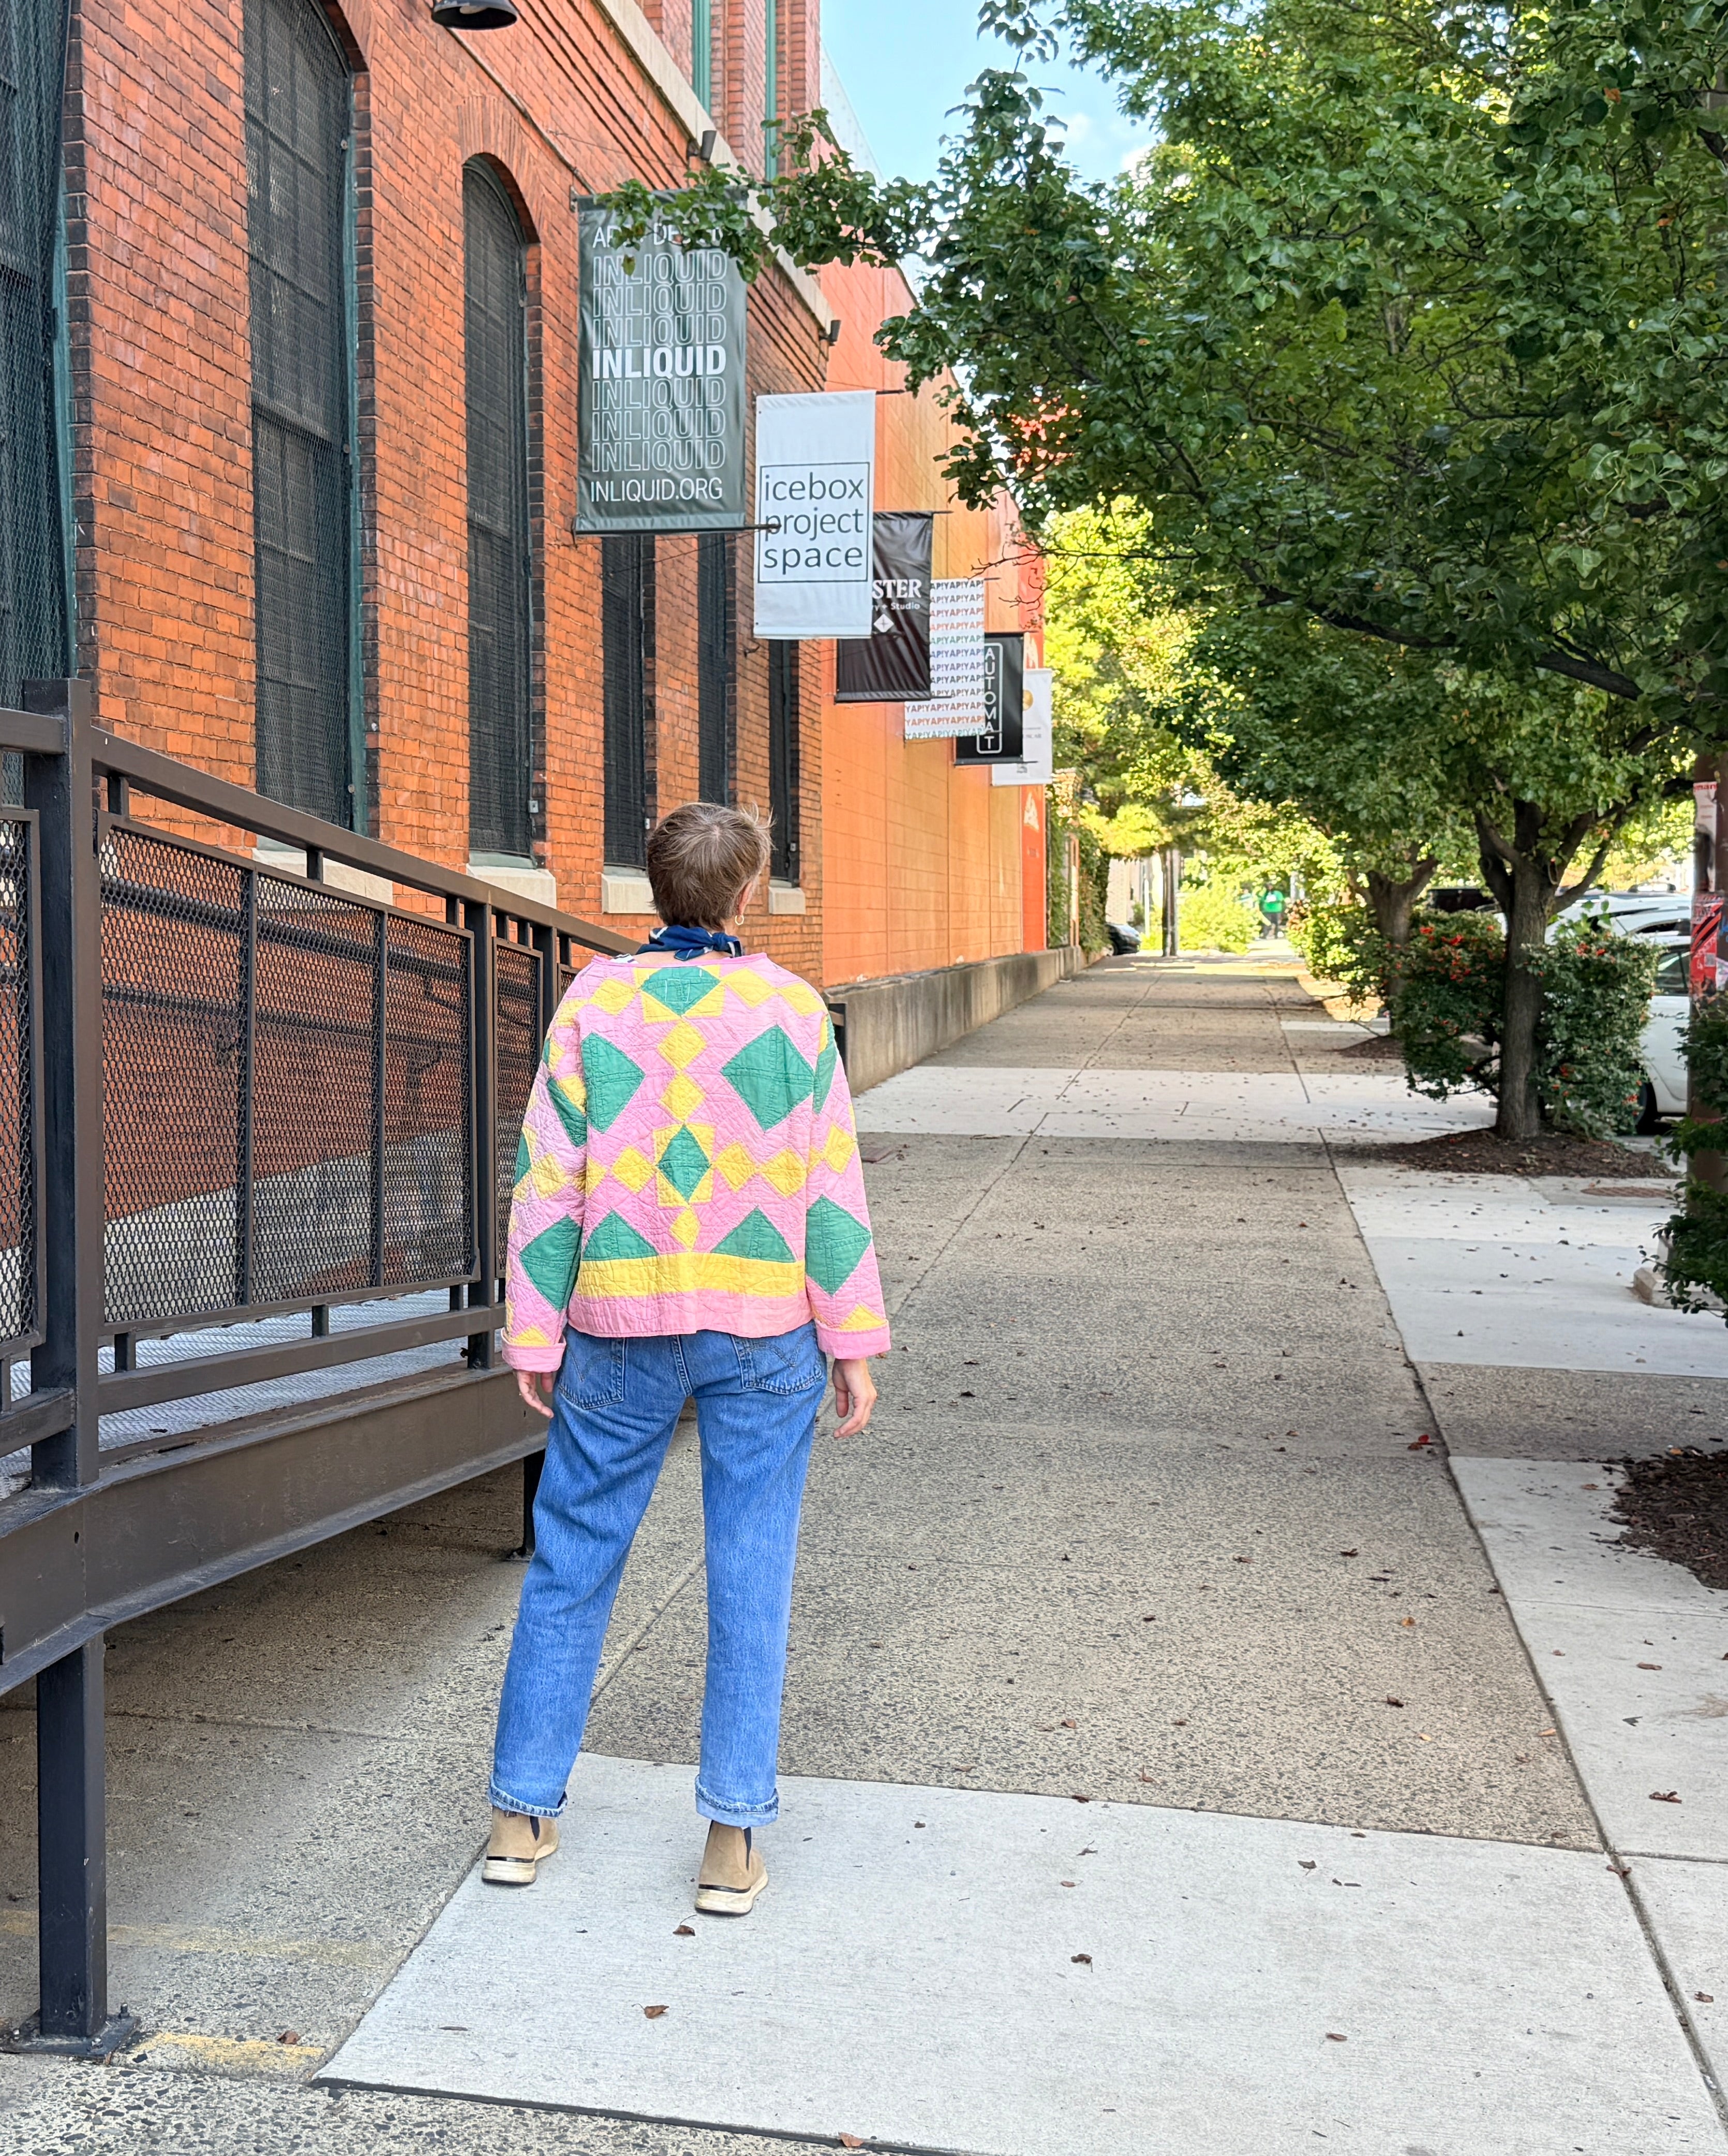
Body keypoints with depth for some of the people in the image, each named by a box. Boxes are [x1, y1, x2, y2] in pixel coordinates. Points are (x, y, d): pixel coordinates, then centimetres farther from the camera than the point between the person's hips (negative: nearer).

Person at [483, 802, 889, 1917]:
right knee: (751, 1575, 7)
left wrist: (535, 1337, 6)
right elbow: (832, 1188, -2)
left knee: (573, 1561, 12)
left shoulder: (596, 1001, -1)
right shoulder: (793, 1008, -3)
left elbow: (549, 1183, -1)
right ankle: (735, 1834, 12)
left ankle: (524, 1812, 21)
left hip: (622, 1329, 1)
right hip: (765, 1325, -1)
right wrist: (854, 1344, 3)